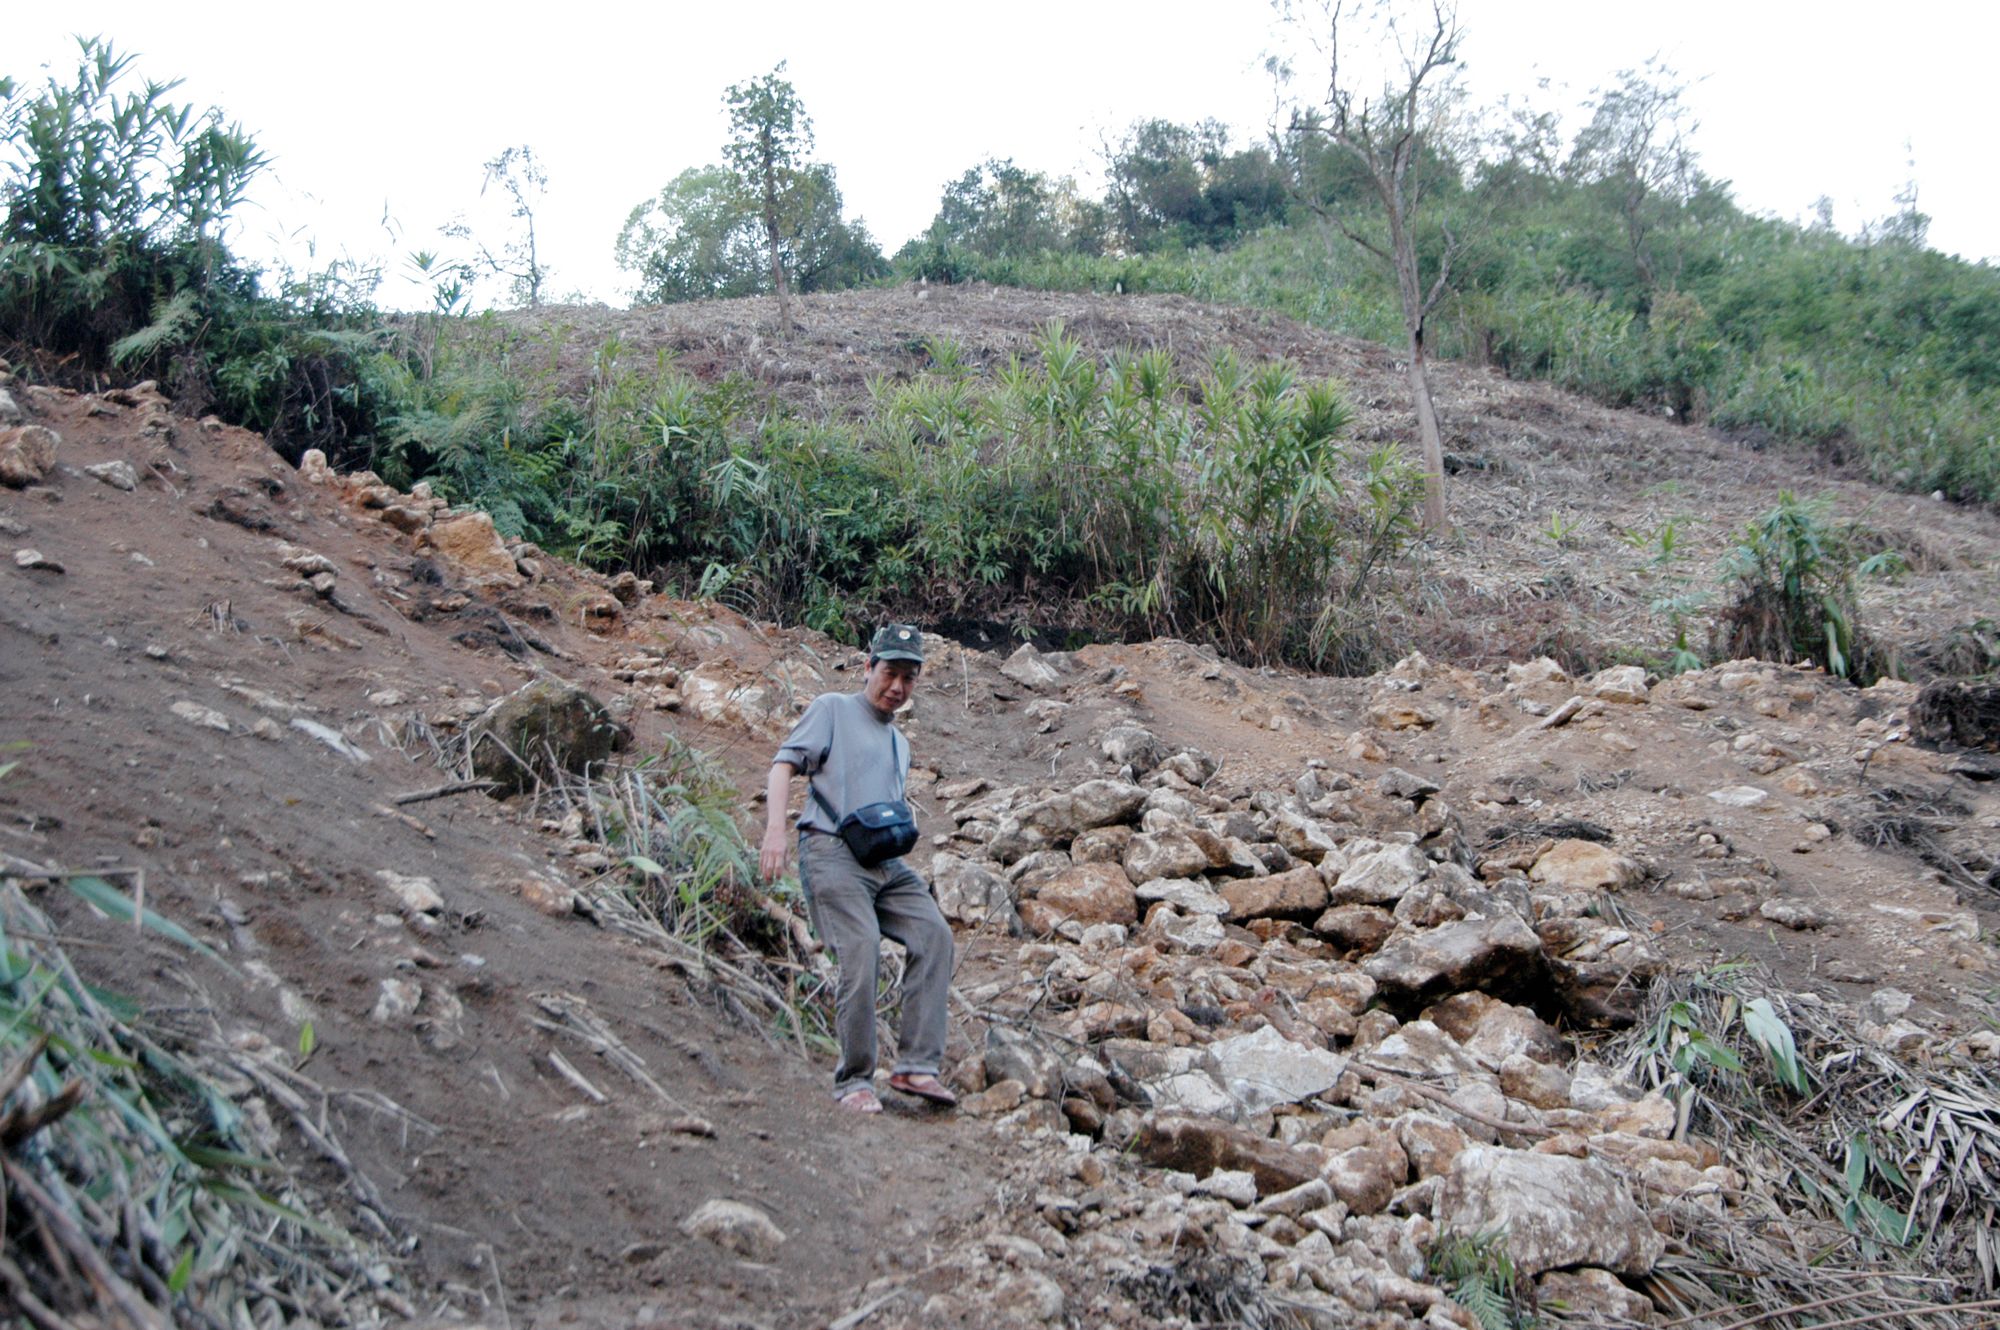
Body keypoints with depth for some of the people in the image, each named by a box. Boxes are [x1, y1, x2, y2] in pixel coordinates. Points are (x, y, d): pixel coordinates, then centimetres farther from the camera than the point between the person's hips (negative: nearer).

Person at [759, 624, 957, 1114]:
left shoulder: (900, 744, 30)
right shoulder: (832, 710, 10)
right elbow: (784, 764, -1)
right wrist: (775, 828, -17)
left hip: (886, 860, 7)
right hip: (832, 852, -7)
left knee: (934, 935, -12)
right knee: (861, 947, -22)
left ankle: (916, 1065, -12)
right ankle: (854, 1080, -13)